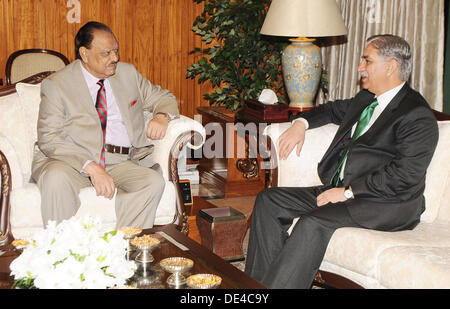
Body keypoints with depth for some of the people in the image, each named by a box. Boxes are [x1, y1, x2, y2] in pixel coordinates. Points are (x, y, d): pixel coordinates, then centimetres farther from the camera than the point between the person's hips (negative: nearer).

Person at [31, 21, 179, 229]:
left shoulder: (127, 73, 15)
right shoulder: (56, 84, 0)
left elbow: (163, 98, 26)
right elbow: (49, 139, -9)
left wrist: (162, 117, -1)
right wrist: (91, 167, -23)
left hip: (121, 164, 3)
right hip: (72, 160, -3)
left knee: (153, 181, -26)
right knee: (56, 178, -36)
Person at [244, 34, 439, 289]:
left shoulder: (418, 116, -11)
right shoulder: (366, 100, 18)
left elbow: (406, 175, -21)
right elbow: (333, 109, 38)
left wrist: (348, 192, -21)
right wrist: (302, 123, 17)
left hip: (388, 204, -9)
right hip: (340, 190, 9)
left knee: (313, 223, -34)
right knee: (268, 201, -2)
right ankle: (258, 282, -8)